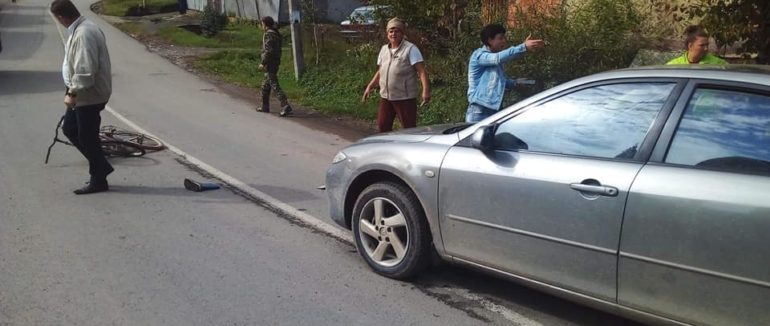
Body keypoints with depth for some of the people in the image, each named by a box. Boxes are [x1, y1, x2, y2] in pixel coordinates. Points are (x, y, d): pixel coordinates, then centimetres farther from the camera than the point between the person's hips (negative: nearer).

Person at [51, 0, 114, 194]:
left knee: (87, 138, 0)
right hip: (83, 95, 11)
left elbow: (85, 71, -29)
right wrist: (73, 92, 21)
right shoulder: (79, 29, 9)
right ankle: (101, 166, 24)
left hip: (89, 96, -11)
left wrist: (73, 93, -23)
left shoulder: (83, 34, -24)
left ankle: (98, 181, 14)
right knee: (69, 128, 19)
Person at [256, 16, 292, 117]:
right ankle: (265, 106, 26)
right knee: (265, 85, 19)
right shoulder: (276, 34, 14)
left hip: (270, 63, -10)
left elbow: (268, 51, -21)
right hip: (276, 62, 10)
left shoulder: (268, 34, -14)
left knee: (275, 85, -11)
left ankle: (286, 106, -18)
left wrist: (263, 63, -17)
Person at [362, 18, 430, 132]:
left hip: (405, 98, -6)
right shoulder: (384, 49, 10)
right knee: (382, 127, 12)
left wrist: (426, 90, -29)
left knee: (409, 130, -1)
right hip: (385, 97, 6)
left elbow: (421, 71, -17)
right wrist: (369, 87, 17)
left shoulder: (410, 49, -10)